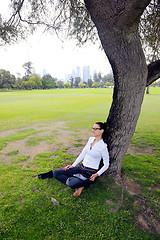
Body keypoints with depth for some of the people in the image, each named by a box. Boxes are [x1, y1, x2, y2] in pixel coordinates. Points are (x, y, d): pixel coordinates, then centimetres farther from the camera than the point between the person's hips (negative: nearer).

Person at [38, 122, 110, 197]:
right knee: (56, 173, -5)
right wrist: (73, 165, 4)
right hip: (81, 167, 5)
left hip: (90, 173, -5)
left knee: (71, 184, -28)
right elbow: (83, 154, 8)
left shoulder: (103, 146, -17)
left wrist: (97, 174, -20)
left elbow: (106, 165, -8)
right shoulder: (91, 139, 3)